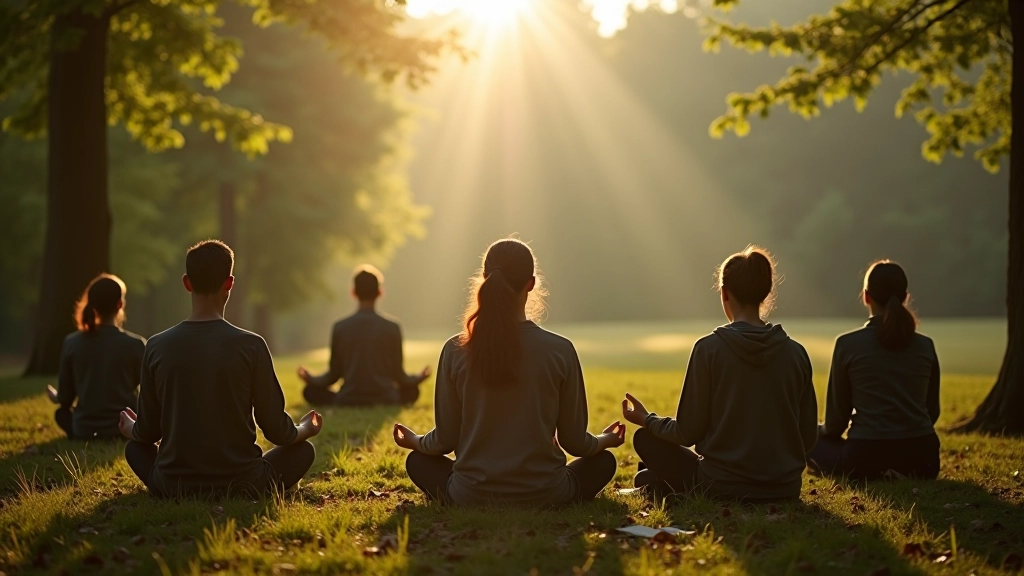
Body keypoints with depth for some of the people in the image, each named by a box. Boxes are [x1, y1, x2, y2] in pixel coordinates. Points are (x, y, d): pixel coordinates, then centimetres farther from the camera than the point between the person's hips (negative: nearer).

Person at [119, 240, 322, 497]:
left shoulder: (157, 347, -7)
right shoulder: (251, 346, -12)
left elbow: (147, 433, 3)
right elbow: (277, 430, -6)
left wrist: (131, 429, 28)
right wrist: (304, 430, 17)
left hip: (174, 488, 2)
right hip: (240, 485, -2)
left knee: (135, 448, 32)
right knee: (303, 449, 23)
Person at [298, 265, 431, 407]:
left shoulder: (340, 327, -3)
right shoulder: (392, 327, -5)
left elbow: (334, 374, 3)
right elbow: (398, 374, 2)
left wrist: (311, 379, 25)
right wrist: (418, 378, 25)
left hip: (347, 402, -1)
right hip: (385, 401, 1)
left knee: (311, 391, 24)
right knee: (412, 390, 30)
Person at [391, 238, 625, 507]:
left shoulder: (456, 351, -7)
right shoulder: (560, 351, -9)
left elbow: (446, 438, 0)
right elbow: (574, 441, -2)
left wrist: (416, 441, 24)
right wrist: (604, 441, 22)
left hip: (471, 497, 1)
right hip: (544, 496, -1)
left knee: (418, 461, 30)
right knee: (603, 461, 27)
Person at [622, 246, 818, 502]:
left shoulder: (709, 348, -11)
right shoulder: (796, 353, -2)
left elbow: (688, 432, -7)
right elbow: (808, 437, 3)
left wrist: (647, 420, 12)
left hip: (723, 489, -5)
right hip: (785, 491, 5)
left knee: (646, 439, 18)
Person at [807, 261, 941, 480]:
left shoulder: (848, 344, -5)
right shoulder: (925, 346, 3)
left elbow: (837, 416, 1)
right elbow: (932, 411, 12)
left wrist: (827, 431, 24)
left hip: (866, 457, -5)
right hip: (920, 457, 5)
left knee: (811, 440, 23)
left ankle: (878, 475, 0)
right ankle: (902, 475, 6)